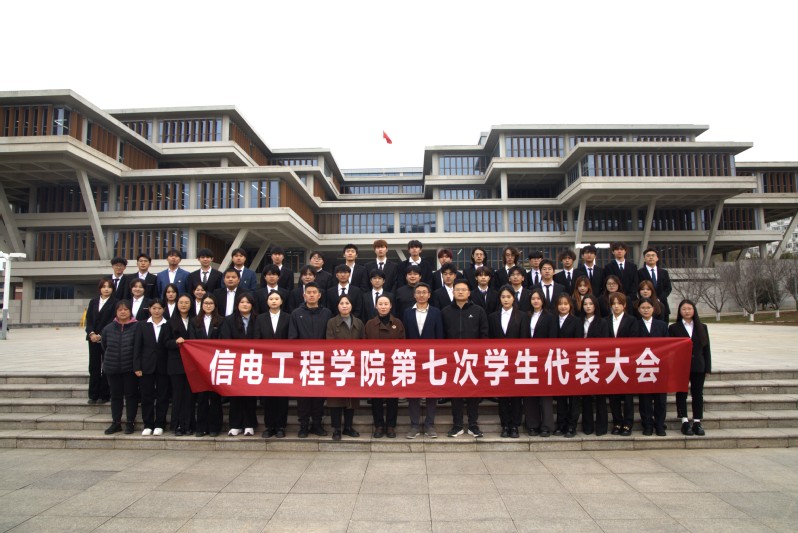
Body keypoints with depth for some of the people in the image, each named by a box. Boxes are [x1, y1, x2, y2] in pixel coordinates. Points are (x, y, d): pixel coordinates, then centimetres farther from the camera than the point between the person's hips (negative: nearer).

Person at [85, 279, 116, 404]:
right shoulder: (93, 302, 14)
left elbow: (113, 321, -8)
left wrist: (101, 335, -14)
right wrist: (91, 333, -9)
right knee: (94, 367, 5)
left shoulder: (115, 303, -1)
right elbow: (88, 319, 7)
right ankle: (93, 395, 11)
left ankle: (104, 395, 6)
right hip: (93, 338, 4)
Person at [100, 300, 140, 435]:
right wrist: (107, 362, 19)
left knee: (131, 395, 4)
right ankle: (116, 423, 21)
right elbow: (104, 347, 17)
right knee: (115, 395, 11)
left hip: (130, 368, -4)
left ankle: (130, 423, 14)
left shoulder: (137, 327, -9)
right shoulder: (108, 328, 4)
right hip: (112, 368, 4)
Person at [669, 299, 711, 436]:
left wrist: (707, 368, 3)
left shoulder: (702, 327, 9)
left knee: (698, 394, 6)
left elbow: (706, 348, 8)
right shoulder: (674, 328, 1)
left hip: (698, 367, 2)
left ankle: (697, 423, 13)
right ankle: (685, 422, 8)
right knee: (681, 394, 2)